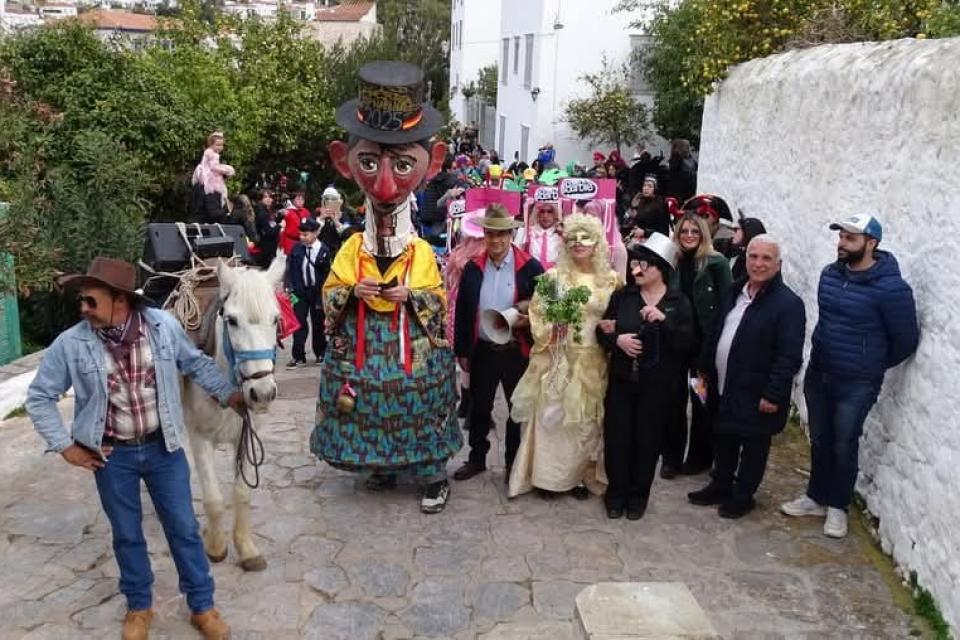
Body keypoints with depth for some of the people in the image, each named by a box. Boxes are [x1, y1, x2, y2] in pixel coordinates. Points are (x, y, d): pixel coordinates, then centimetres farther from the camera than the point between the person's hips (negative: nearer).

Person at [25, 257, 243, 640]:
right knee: (127, 535, 16)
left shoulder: (164, 325, -12)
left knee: (184, 529, 9)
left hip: (163, 447, 0)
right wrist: (65, 446, -3)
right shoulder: (71, 344, -13)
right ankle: (138, 607, 38)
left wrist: (229, 394, 4)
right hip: (111, 456, 0)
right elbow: (39, 397, 0)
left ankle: (202, 606, 27)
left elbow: (197, 364, 5)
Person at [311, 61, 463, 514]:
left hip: (413, 352, -2)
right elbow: (328, 295, 2)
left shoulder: (422, 252, -7)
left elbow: (438, 300, -2)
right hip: (361, 351, 3)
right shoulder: (351, 249, -2)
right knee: (368, 407, 13)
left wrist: (411, 295, -19)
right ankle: (381, 467, 34)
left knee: (416, 409, 6)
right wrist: (352, 291, -17)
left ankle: (432, 476, 21)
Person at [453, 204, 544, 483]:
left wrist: (529, 320, -21)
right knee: (479, 408, 15)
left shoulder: (530, 267, -8)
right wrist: (461, 350, 4)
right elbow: (462, 311, 5)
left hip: (517, 352, -2)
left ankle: (514, 463, 27)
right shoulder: (473, 267, 1)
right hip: (482, 350, 3)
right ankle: (477, 458, 32)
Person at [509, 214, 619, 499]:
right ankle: (548, 475, 13)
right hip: (558, 359, -1)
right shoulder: (553, 276, 1)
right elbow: (537, 314, 2)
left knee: (588, 418, 8)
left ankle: (581, 474, 22)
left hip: (593, 361, 1)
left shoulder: (611, 279, 5)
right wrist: (551, 329, -15)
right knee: (552, 415, 1)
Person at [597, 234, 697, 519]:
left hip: (658, 386, -1)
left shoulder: (679, 302, -2)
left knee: (647, 440, 8)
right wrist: (617, 339, -16)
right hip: (621, 381, 2)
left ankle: (638, 495, 28)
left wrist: (664, 320, -23)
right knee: (616, 437, 4)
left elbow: (689, 343, -10)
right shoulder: (622, 296, 3)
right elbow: (602, 331, 5)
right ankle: (616, 492, 25)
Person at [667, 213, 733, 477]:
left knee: (702, 399, 10)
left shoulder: (716, 263, -6)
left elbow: (726, 305, -8)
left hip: (705, 341, -3)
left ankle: (700, 456, 25)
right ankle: (672, 457, 20)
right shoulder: (672, 262, 3)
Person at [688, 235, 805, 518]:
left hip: (756, 394, -7)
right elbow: (717, 335, 15)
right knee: (723, 440, 20)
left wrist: (773, 394, -21)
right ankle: (720, 487, 38)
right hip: (723, 387, 7)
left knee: (753, 447, 11)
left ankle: (743, 496, 28)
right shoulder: (735, 291, 7)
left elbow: (790, 357, -20)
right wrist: (706, 371, 14)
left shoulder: (788, 303, -17)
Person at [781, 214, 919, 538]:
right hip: (817, 373, 5)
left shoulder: (891, 288, -20)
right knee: (820, 441, 17)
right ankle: (817, 497, 33)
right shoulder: (830, 273, -1)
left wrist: (873, 365, 2)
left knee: (844, 446, 8)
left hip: (857, 384, -5)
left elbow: (906, 340, -10)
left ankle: (838, 506, 27)